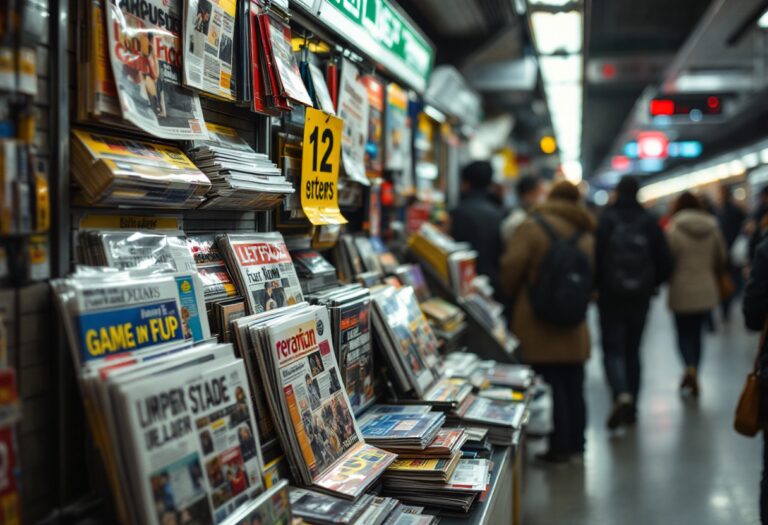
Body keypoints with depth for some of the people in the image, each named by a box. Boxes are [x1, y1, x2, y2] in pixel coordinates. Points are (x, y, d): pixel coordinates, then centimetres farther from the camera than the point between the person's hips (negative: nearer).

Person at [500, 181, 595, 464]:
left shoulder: (532, 227, -8)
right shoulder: (586, 234, 8)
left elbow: (512, 268, -11)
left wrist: (511, 296, 7)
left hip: (537, 322, -5)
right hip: (574, 324, 5)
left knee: (551, 385, 0)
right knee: (574, 385, 13)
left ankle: (559, 446, 5)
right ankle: (576, 444, 22)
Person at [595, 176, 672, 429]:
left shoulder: (606, 220, -8)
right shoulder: (649, 222, 1)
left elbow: (596, 257, -13)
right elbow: (665, 261, 0)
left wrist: (595, 286, 2)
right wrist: (652, 284, 17)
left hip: (611, 295, -3)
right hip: (640, 296, 3)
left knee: (612, 349, 2)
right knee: (633, 350, 14)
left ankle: (622, 396, -22)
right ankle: (632, 408, 18)